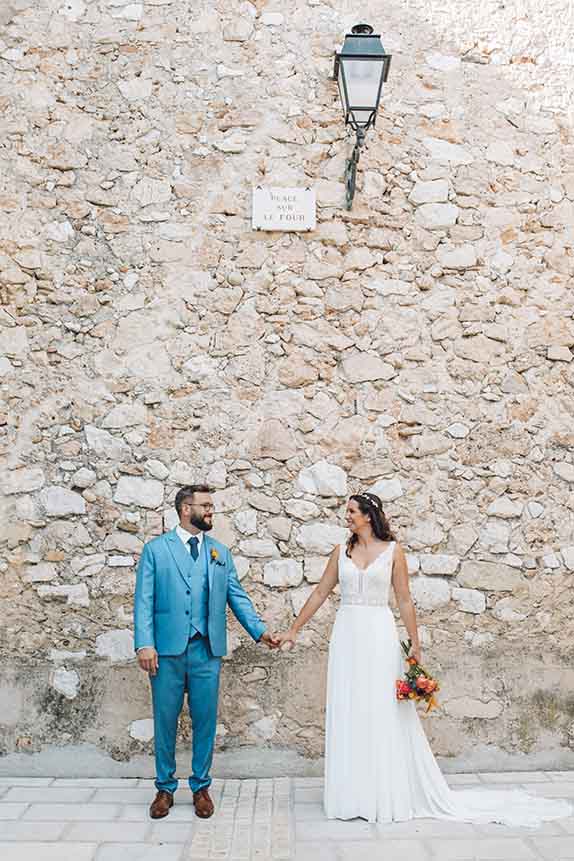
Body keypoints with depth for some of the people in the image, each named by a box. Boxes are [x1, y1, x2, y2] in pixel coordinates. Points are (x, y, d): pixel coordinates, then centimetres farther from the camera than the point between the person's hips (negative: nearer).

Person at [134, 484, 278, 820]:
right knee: (165, 721, 7)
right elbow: (144, 600, -2)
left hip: (207, 651, 2)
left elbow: (237, 596, 9)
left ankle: (201, 786, 23)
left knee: (205, 721, 7)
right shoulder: (155, 549, 3)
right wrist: (145, 643, -12)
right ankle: (165, 788, 24)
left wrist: (260, 630, -3)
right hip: (167, 650, -2)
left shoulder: (220, 552, 12)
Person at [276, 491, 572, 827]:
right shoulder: (342, 552, 7)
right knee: (348, 714, 6)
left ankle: (387, 795, 12)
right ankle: (352, 795, 16)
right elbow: (320, 593, 10)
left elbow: (405, 600, -1)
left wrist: (415, 645, -5)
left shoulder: (393, 550, -1)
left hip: (380, 636, -3)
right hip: (347, 635, 3)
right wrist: (294, 630, 9)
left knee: (384, 713, 0)